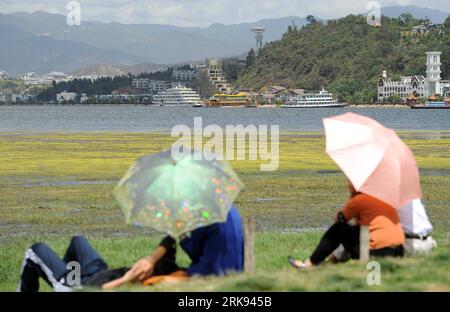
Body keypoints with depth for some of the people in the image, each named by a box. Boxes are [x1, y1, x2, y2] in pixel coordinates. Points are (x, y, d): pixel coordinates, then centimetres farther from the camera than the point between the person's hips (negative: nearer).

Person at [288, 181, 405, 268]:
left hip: (378, 252, -7)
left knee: (338, 229, 8)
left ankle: (311, 263, 15)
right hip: (398, 252, 8)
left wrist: (351, 196, 17)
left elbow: (339, 219, 10)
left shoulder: (359, 200, -5)